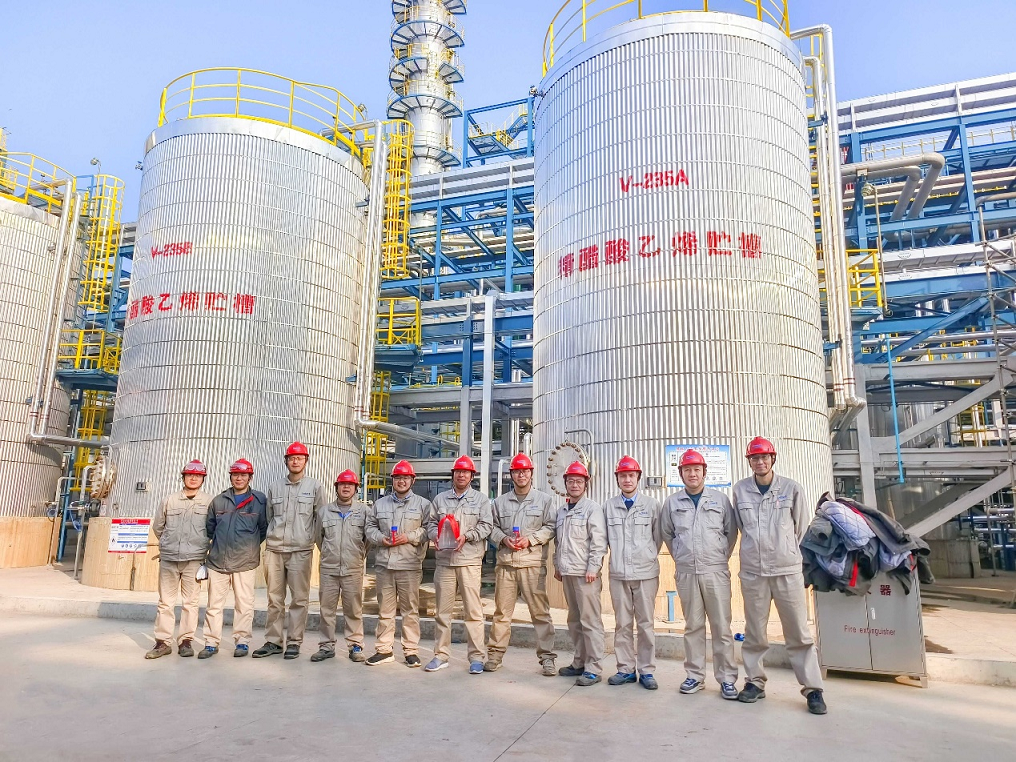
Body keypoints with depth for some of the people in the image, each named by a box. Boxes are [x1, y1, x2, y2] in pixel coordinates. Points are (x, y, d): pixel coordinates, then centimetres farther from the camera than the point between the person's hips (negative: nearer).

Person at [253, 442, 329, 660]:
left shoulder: (315, 486, 2)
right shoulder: (274, 487, 11)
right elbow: (269, 517, 18)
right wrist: (271, 538, 14)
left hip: (300, 550, -3)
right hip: (274, 549, 3)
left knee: (299, 599, 1)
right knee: (274, 598, 9)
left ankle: (294, 642, 11)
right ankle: (273, 641, 18)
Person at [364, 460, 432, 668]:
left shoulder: (423, 504, 3)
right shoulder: (380, 504, 14)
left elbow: (428, 529, -3)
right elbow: (370, 527, 14)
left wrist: (409, 537, -13)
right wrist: (381, 539, -4)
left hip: (410, 564, -3)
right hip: (384, 563, 3)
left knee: (410, 608, 2)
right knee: (385, 608, 9)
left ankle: (411, 650, 12)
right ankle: (384, 649, 19)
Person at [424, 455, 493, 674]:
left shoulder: (481, 500, 7)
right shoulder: (440, 499, 14)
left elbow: (486, 525, -1)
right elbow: (431, 522, 15)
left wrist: (466, 536, -14)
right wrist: (436, 535, -6)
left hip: (469, 560, -3)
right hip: (444, 559, 3)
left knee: (473, 609, -3)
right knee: (442, 609, 8)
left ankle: (476, 657, 5)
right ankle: (440, 655, 18)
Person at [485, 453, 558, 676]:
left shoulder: (544, 500, 5)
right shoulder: (500, 502, 13)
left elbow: (550, 528, 1)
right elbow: (493, 528, 13)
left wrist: (530, 539, -11)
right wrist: (504, 539, -6)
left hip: (533, 563, -2)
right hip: (505, 562, 3)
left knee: (540, 611, -2)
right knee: (501, 611, 8)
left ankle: (547, 657, 6)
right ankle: (495, 654, 18)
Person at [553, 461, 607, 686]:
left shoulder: (592, 509, -6)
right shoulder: (561, 511, 15)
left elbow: (599, 541, -11)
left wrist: (593, 568, -16)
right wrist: (557, 565, 18)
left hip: (586, 574, -7)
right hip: (567, 573, 7)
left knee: (590, 621, -5)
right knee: (574, 620, 13)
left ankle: (593, 668, 1)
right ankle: (579, 662, 23)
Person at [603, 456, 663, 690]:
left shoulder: (652, 504, 0)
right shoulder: (609, 506, 4)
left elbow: (658, 537, 6)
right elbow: (605, 538, 12)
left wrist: (648, 557, 7)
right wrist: (618, 556, 8)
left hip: (646, 572, -1)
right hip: (618, 573, 2)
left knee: (646, 624, 5)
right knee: (622, 624, 8)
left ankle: (646, 671, 15)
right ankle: (625, 669, 19)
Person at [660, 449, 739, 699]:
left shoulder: (720, 499, 3)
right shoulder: (672, 502, 6)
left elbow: (731, 532, 9)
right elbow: (667, 534, 17)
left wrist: (721, 557, 8)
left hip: (715, 571, -1)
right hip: (686, 572, 1)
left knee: (722, 627, 1)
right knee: (693, 626, 9)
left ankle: (727, 679, 10)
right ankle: (695, 676, 18)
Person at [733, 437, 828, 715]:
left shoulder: (791, 488, 0)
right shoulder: (740, 490, 3)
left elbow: (801, 529, 8)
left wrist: (789, 554, 12)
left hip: (788, 570, -1)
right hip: (752, 572, 1)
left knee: (799, 632, 3)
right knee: (754, 632, 9)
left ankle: (813, 688, 12)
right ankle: (755, 681, 21)